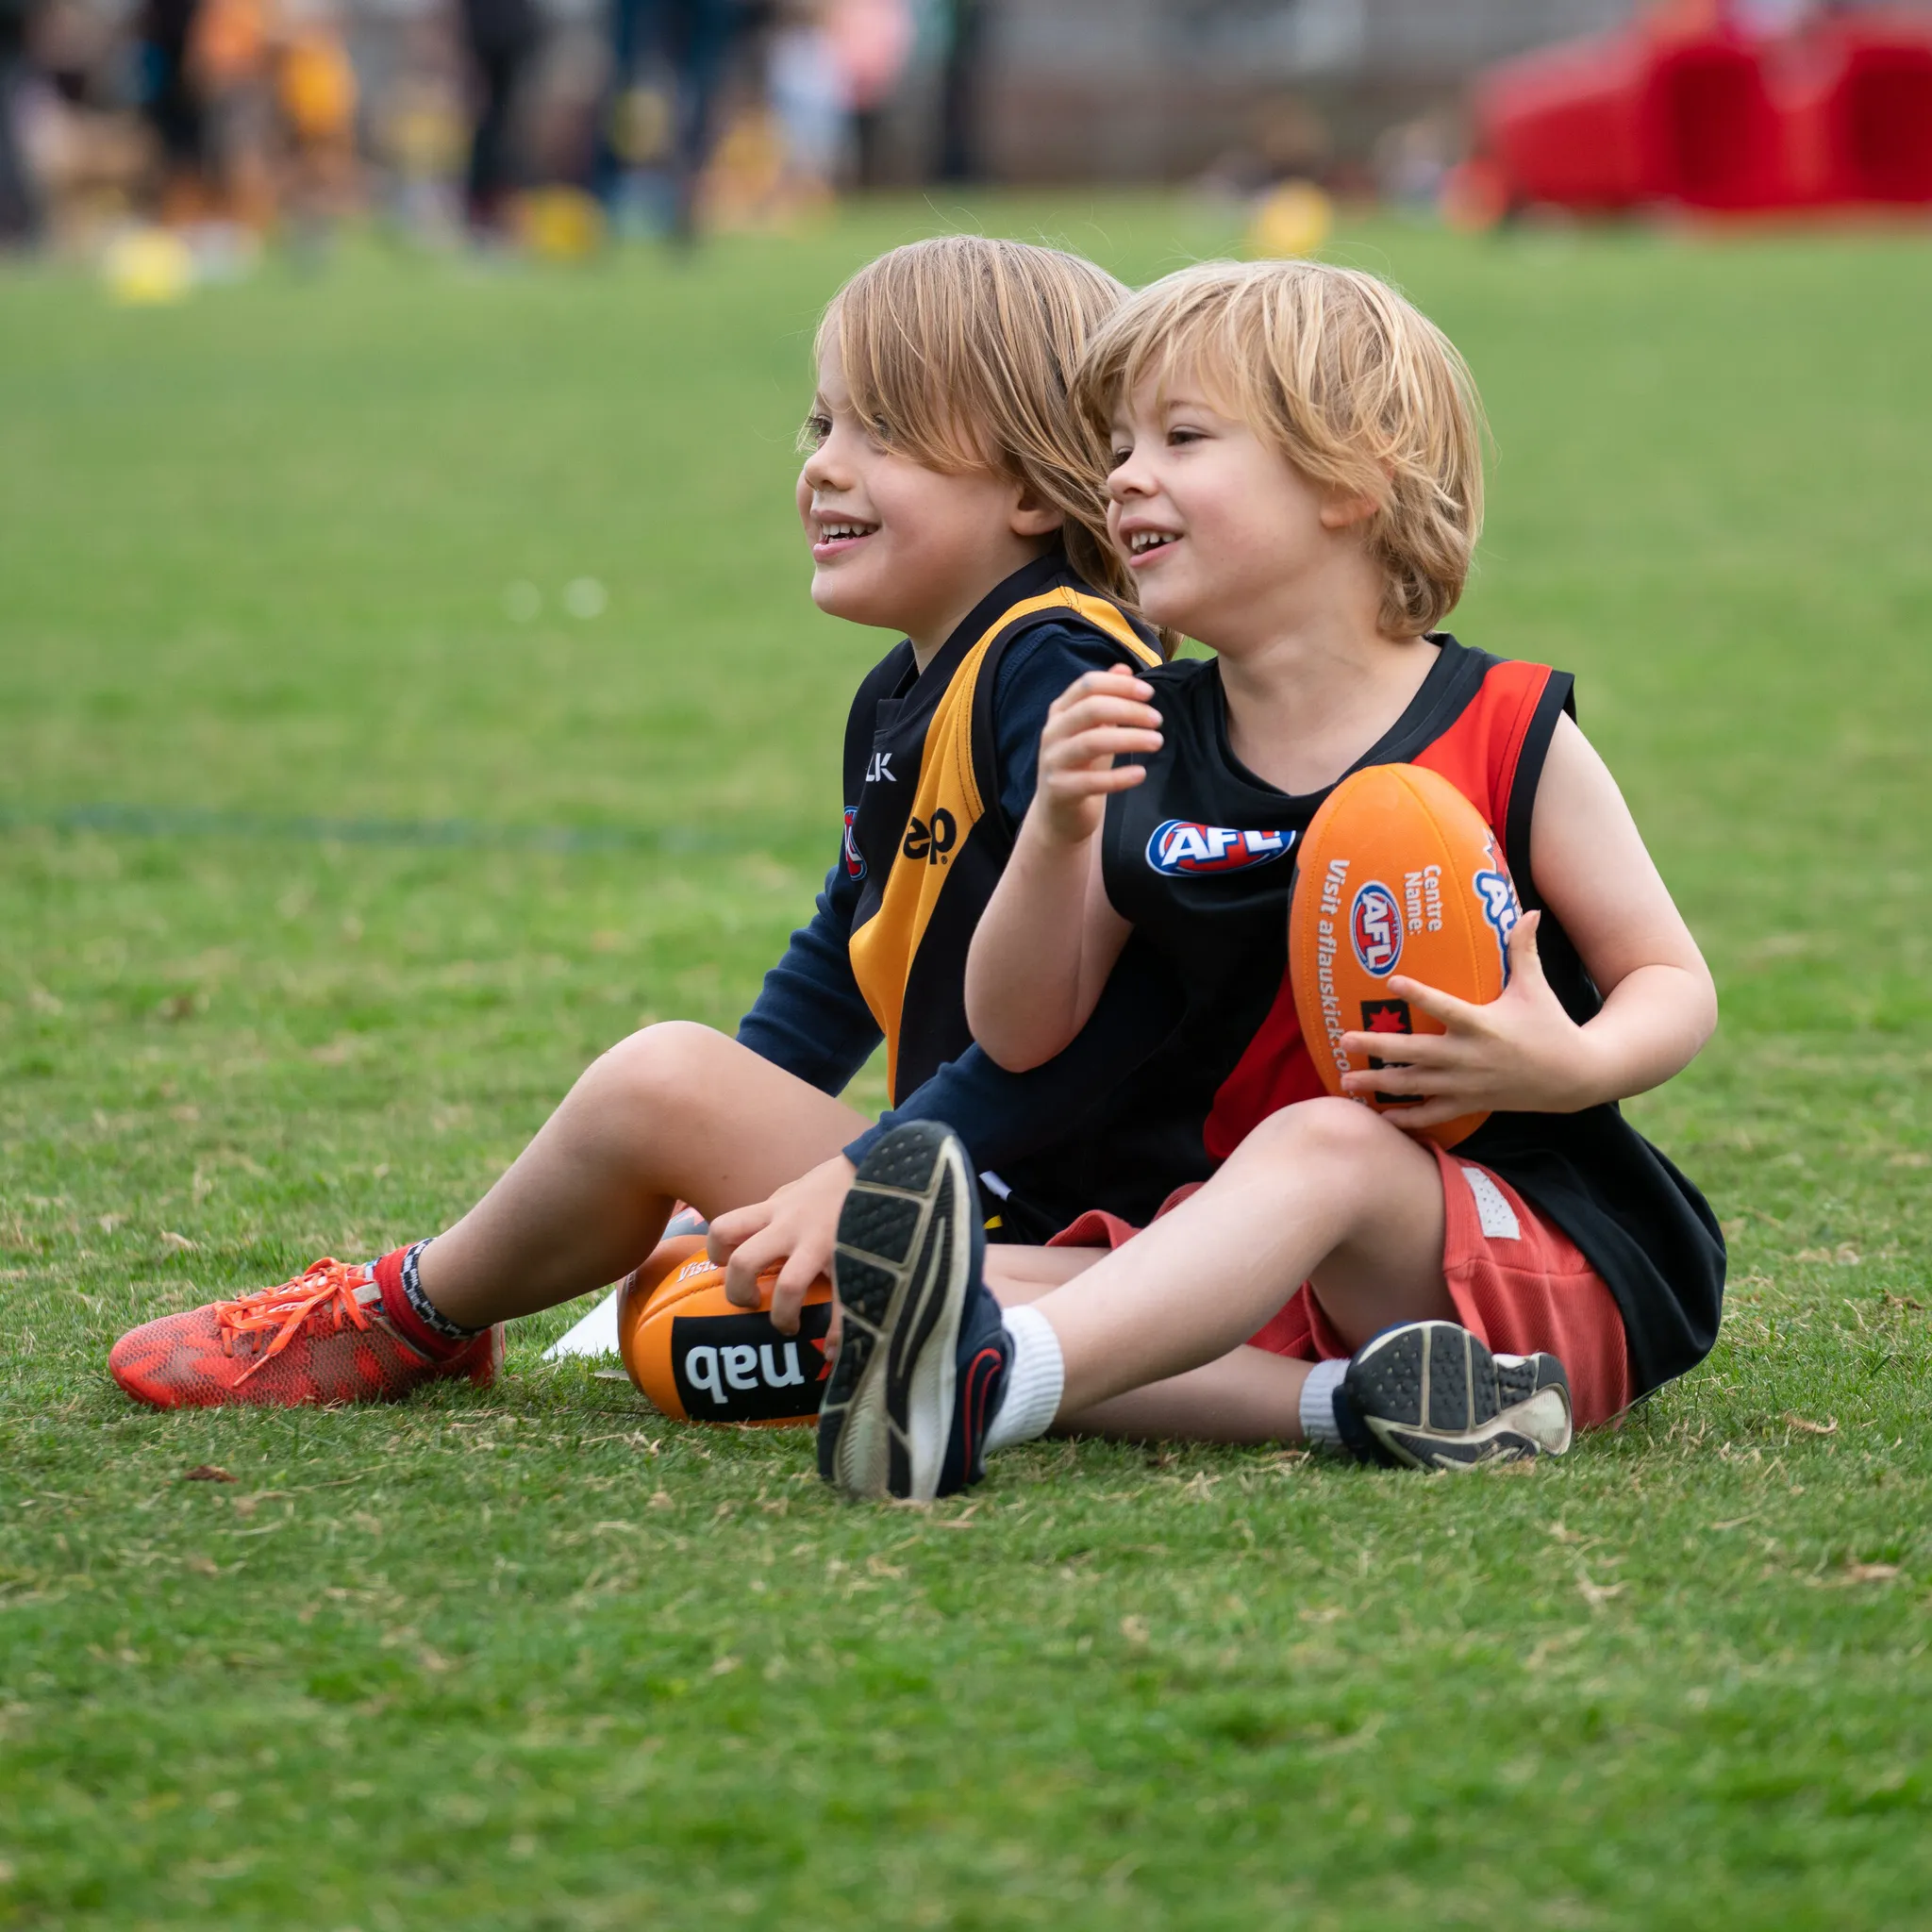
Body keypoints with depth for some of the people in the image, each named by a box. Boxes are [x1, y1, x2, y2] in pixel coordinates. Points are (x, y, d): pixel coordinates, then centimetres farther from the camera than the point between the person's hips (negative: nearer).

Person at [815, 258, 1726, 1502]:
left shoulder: (1508, 736, -2)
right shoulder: (1142, 748, 8)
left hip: (1552, 1250, -5)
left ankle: (987, 1385, -60)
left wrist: (1572, 1065, -20)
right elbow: (1020, 1034, 6)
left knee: (1319, 1144, -37)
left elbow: (1674, 988, 3)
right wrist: (1057, 832, -12)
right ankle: (1345, 1400, -37)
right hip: (1281, 1269, 5)